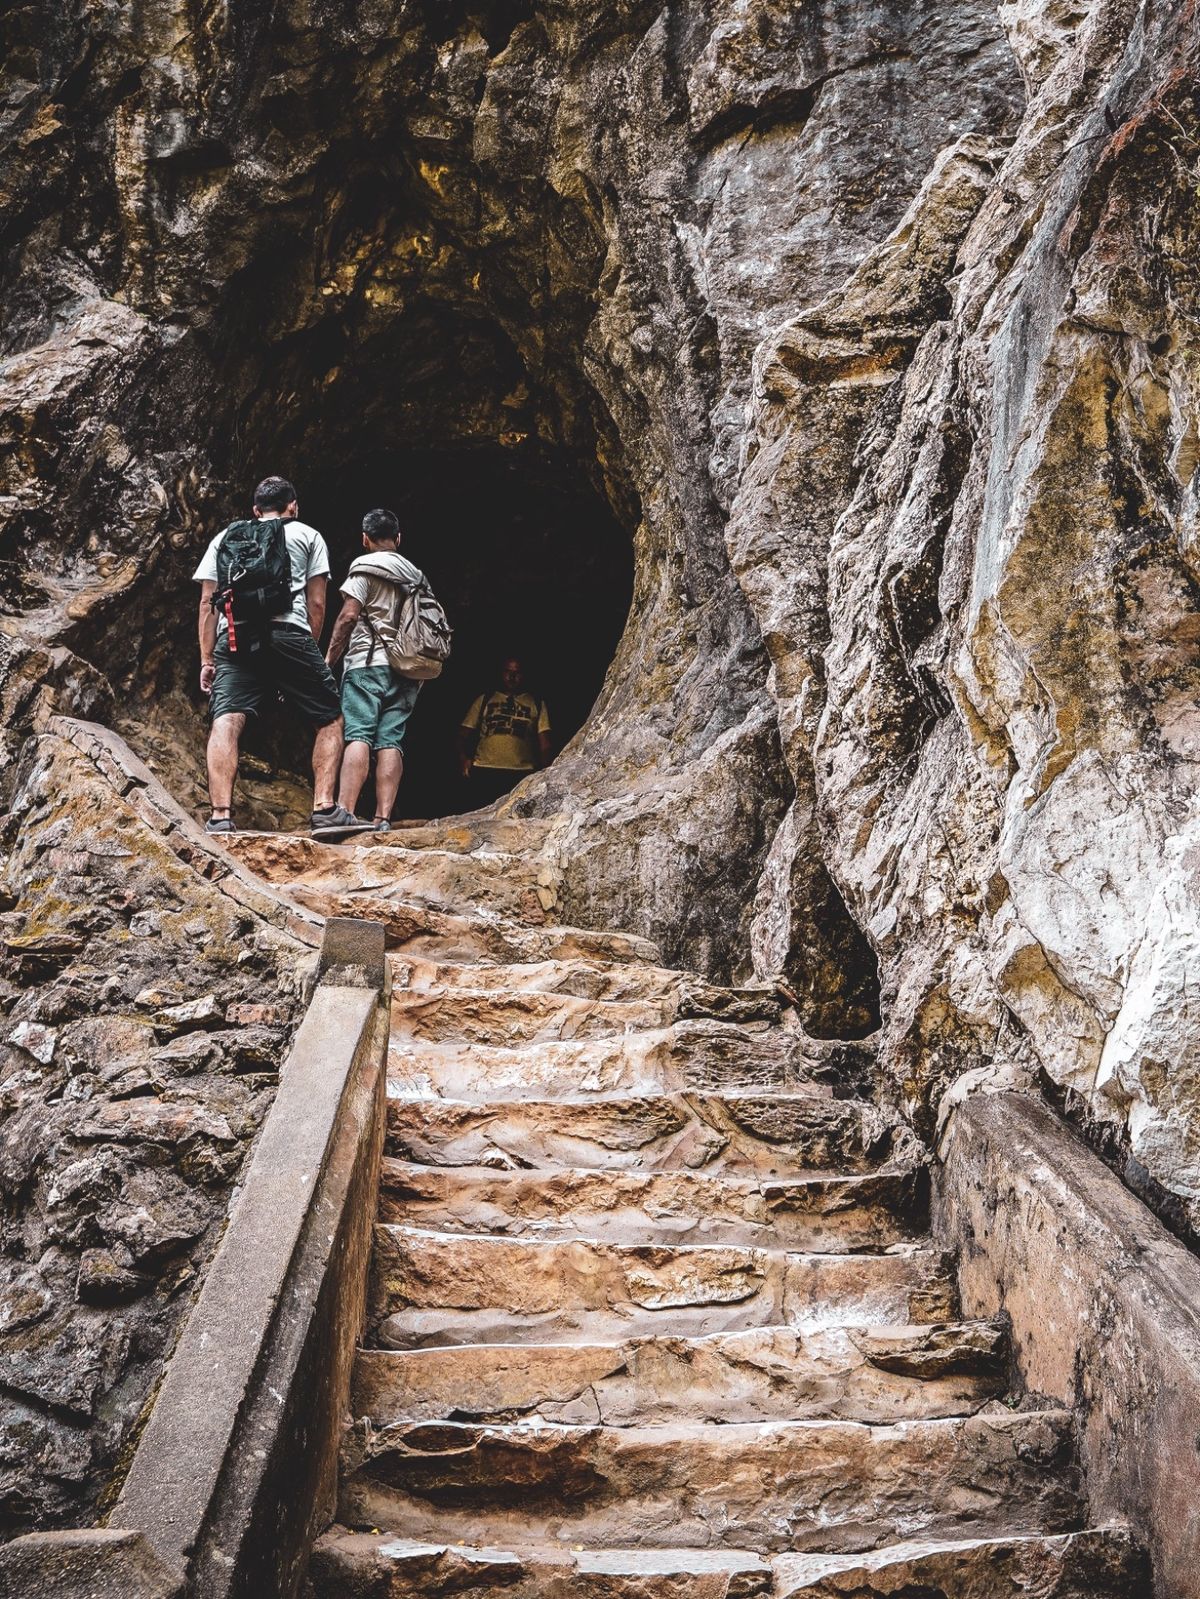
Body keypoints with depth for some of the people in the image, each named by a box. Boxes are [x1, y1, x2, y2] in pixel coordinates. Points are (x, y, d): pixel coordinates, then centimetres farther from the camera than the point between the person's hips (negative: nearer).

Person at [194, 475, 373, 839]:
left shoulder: (225, 537, 28)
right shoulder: (307, 535, 21)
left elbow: (207, 601, 18)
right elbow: (316, 603, 12)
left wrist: (206, 660, 18)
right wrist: (311, 652, 20)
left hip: (233, 635, 2)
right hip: (288, 632, -2)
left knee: (226, 721, -9)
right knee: (329, 719, 8)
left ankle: (220, 818, -25)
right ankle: (325, 810, -5)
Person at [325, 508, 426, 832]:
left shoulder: (365, 567, 1)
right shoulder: (415, 575, 19)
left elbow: (348, 615, -7)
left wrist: (330, 657, -1)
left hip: (367, 662, -5)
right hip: (406, 669, 5)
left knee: (358, 735, -13)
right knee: (391, 740, -1)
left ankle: (345, 812, -24)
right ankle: (383, 819, -9)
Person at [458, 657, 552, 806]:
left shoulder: (537, 704, 16)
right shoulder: (485, 700, 19)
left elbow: (544, 741, 10)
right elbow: (465, 732, 16)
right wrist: (463, 756, -2)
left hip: (521, 773, -1)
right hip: (484, 772, 1)